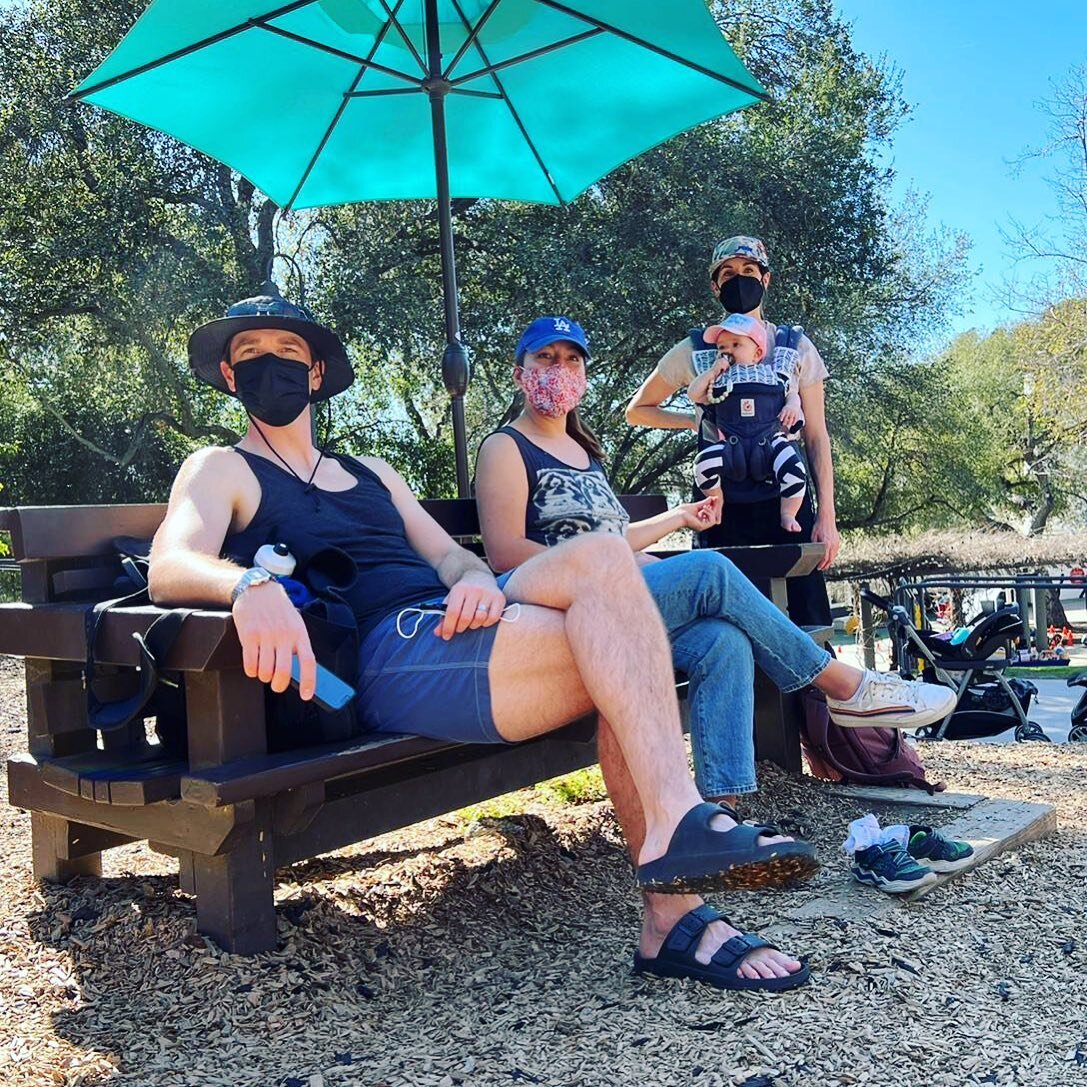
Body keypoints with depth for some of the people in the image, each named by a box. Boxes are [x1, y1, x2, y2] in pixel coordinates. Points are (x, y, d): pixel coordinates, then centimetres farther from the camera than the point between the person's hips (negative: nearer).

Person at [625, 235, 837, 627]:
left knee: (808, 624, -4)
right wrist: (696, 420, 1)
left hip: (786, 503, 0)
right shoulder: (695, 351, 8)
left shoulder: (796, 348, 9)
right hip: (722, 506, 0)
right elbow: (637, 411, 18)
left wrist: (826, 516, 0)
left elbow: (817, 437, 8)